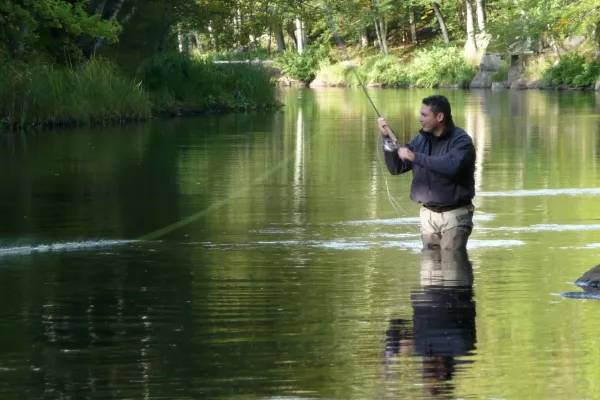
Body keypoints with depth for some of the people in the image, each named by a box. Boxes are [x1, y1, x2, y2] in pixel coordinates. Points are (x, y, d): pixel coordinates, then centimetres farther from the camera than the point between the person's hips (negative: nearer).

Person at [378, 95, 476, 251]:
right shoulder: (421, 140, 9)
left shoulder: (461, 140, -12)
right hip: (428, 214, 7)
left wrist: (415, 157, -28)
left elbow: (452, 166, -32)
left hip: (454, 215, -7)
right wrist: (387, 138, -3)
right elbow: (396, 168, 11)